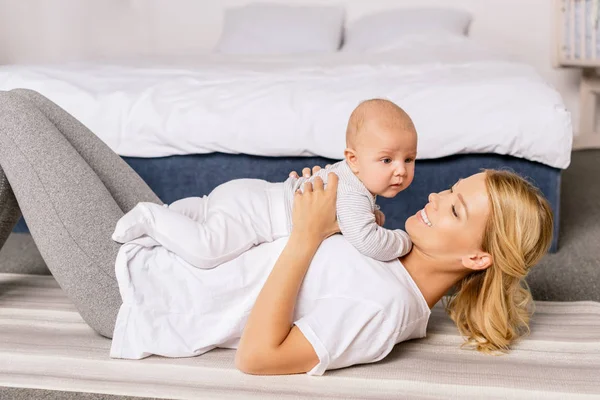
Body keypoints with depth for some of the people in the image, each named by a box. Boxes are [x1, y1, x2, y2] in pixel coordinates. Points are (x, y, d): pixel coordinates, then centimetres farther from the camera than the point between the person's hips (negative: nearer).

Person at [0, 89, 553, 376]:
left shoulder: (383, 305, -27)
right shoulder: (400, 265, 0)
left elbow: (256, 355, -34)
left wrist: (307, 235, -30)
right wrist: (323, 193, -2)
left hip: (126, 285, -9)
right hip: (165, 242, 9)